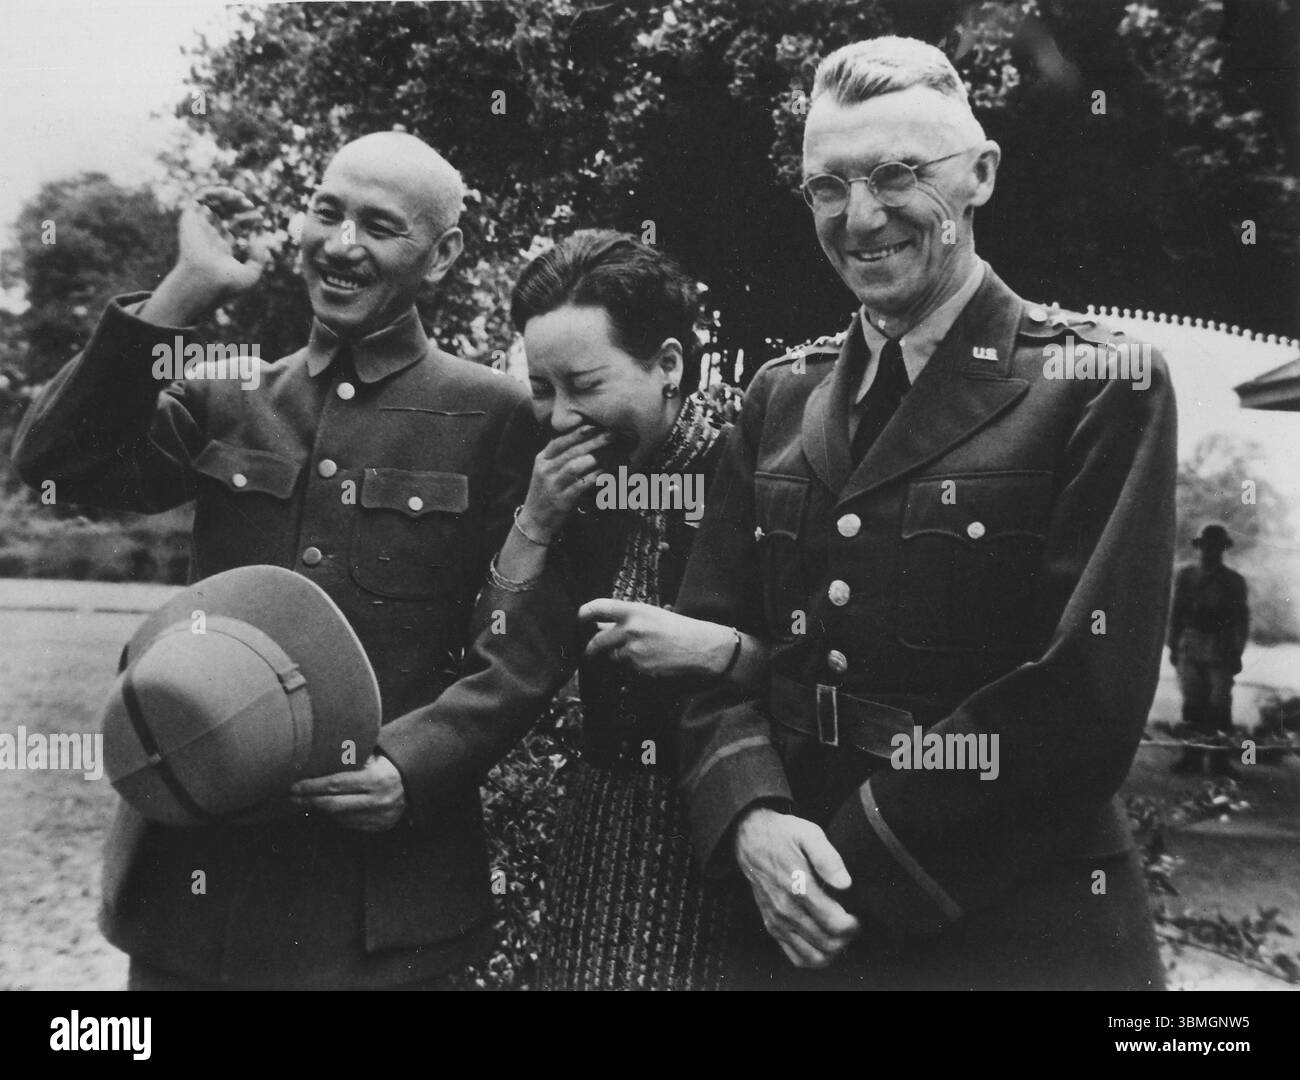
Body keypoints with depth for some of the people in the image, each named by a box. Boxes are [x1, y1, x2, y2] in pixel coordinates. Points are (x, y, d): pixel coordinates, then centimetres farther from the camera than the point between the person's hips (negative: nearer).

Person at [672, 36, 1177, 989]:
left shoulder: (1101, 389, -9)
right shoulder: (779, 398, 6)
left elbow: (1088, 694, -17)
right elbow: (714, 635, 3)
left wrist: (867, 871, -17)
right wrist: (751, 819, -14)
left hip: (1020, 935, -4)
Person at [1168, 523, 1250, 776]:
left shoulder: (1234, 581, 5)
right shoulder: (1185, 575, 9)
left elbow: (1241, 619, 6)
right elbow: (1176, 612, 12)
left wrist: (1237, 653, 0)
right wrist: (1173, 645, 8)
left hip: (1221, 651, -1)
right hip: (1190, 648, 2)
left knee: (1219, 705, -3)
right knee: (1192, 705, 2)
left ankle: (1218, 759, 4)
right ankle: (1191, 756, 8)